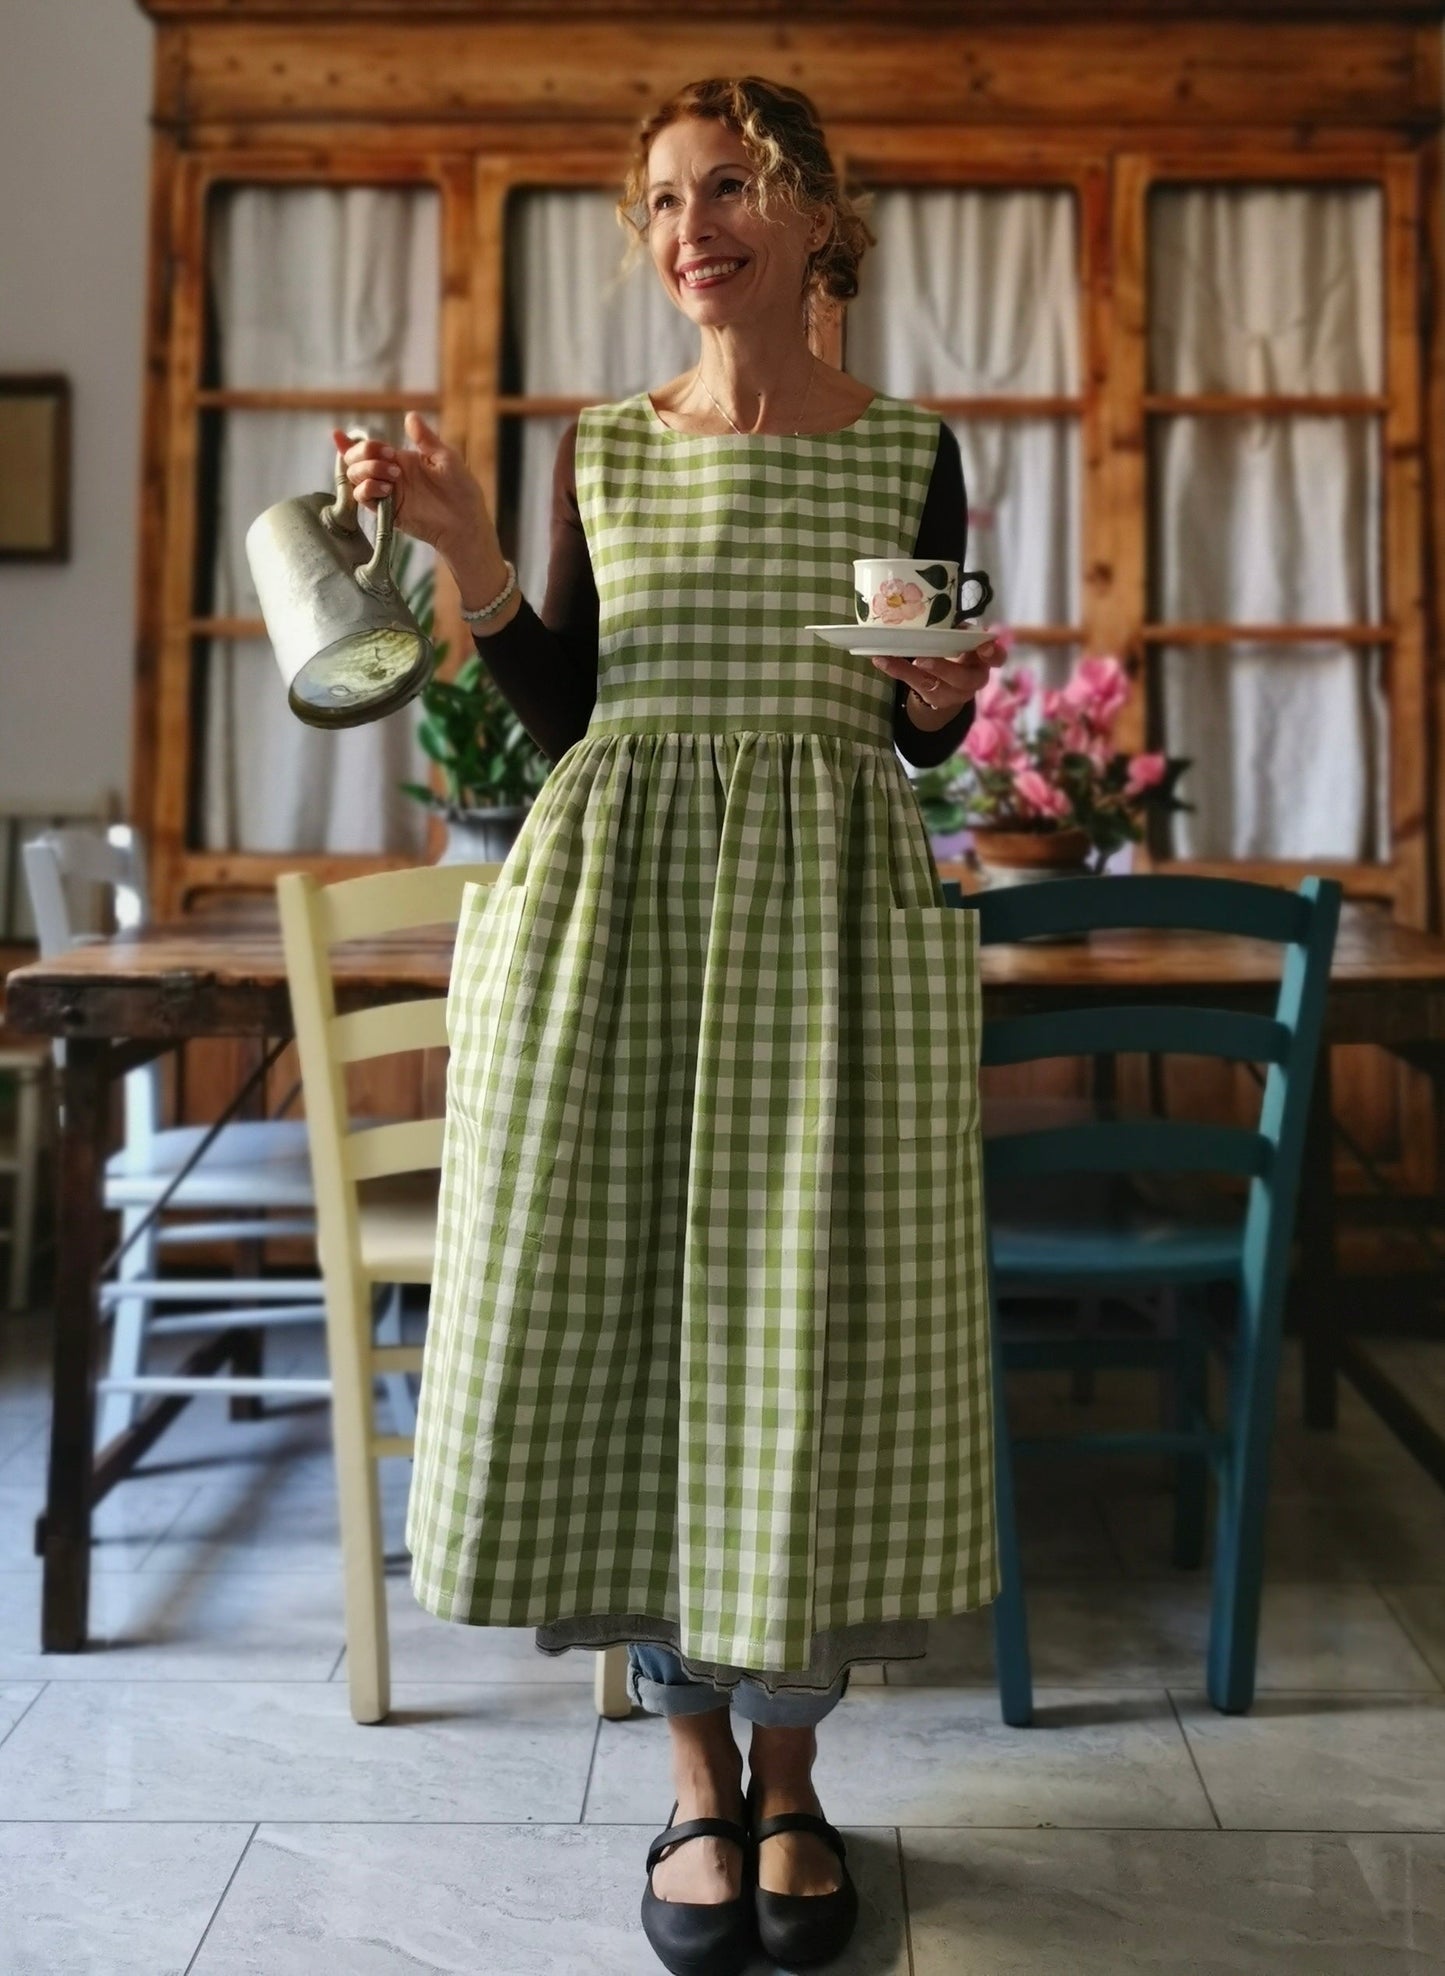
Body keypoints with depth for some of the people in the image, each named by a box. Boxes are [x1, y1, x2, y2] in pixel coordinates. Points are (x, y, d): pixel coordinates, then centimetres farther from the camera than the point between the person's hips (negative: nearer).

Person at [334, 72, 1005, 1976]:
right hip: (615, 907, 2)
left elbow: (923, 741, 10)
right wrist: (465, 549, -1)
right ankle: (698, 1774, 21)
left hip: (832, 916, -1)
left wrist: (943, 695, -12)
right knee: (622, 1321, 2)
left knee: (810, 1329, 0)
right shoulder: (604, 450, 11)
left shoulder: (908, 448, 7)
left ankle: (790, 1773, 21)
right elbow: (567, 715, 9)